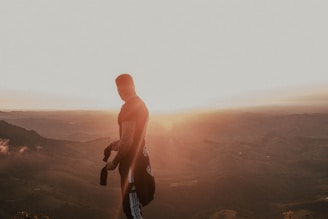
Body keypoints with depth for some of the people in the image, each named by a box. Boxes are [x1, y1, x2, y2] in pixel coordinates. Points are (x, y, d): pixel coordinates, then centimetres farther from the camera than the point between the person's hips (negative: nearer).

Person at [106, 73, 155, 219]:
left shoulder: (129, 107, -20)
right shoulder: (141, 104, 11)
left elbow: (128, 140, -24)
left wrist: (114, 162, -13)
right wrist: (119, 143, 25)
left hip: (132, 161, -10)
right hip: (140, 156, 10)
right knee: (133, 203, 22)